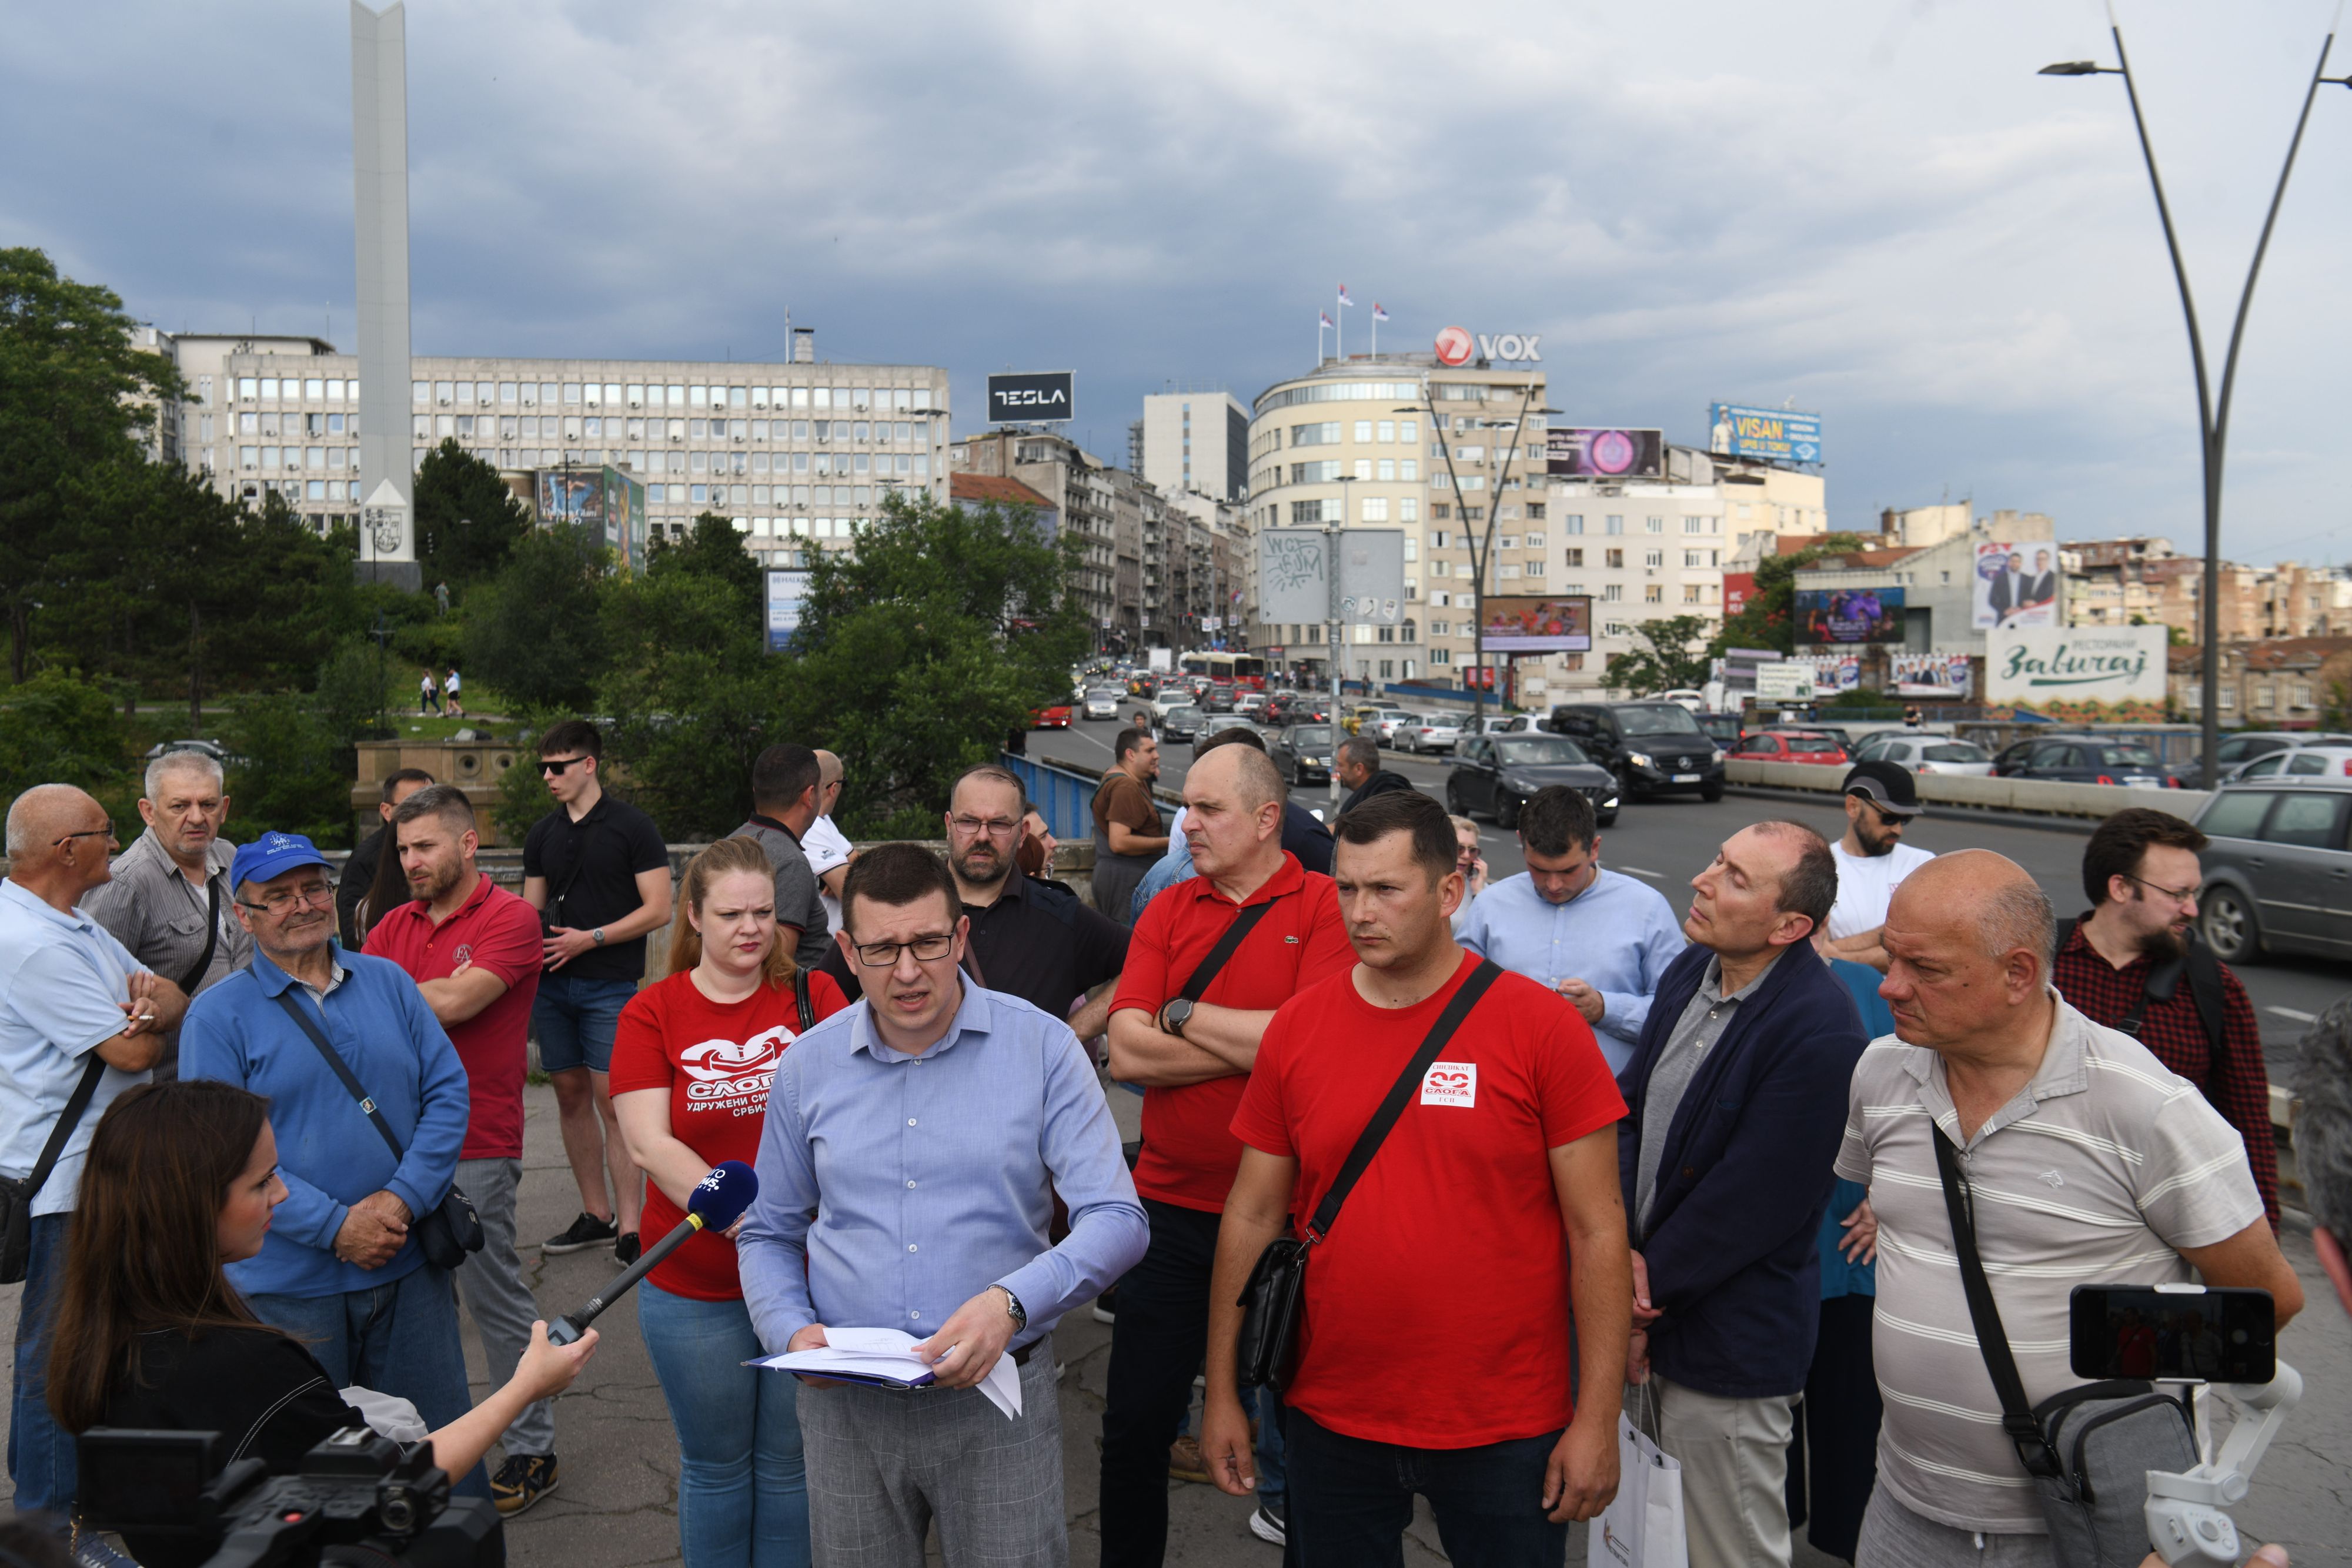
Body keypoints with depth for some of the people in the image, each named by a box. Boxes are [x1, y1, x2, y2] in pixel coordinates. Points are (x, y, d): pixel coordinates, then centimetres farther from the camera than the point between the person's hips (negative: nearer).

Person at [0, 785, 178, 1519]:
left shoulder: (74, 926, 13)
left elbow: (177, 1003, 10)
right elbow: (131, 1052, -22)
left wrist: (152, 998, -14)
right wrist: (153, 1018, 1)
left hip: (99, 1166, 10)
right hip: (61, 1179, -10)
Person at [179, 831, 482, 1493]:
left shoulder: (388, 982, 5)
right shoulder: (218, 1015, -5)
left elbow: (448, 1092, 1)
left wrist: (404, 1198, -13)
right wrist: (335, 1227, -19)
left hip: (409, 1265, 3)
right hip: (290, 1285, -3)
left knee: (442, 1448, 13)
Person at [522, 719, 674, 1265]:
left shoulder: (632, 826, -4)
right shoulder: (542, 834, 13)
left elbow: (658, 910, -8)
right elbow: (531, 910, 18)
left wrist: (590, 939, -14)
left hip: (609, 984, -6)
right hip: (551, 982, 6)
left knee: (611, 1099, -8)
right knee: (571, 1095, 9)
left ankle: (630, 1228, -4)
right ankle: (595, 1215, 20)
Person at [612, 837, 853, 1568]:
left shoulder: (814, 995, -3)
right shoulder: (652, 1012, -5)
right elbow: (650, 1143, -13)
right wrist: (742, 1218, -24)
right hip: (694, 1288, 0)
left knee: (790, 1464, 14)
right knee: (714, 1466, 17)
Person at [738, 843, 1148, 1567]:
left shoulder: (1041, 1046, -7)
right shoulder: (807, 1066, 2)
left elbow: (1116, 1220, -11)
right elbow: (769, 1235, 13)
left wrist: (1012, 1302, -27)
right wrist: (793, 1331, -6)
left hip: (997, 1393, -2)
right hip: (847, 1403, 3)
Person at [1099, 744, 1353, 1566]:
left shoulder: (1327, 906, -7)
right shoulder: (1168, 910, 4)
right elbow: (1126, 1052, -7)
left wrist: (1184, 1015, -10)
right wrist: (1258, 1042, -15)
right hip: (1173, 1205, 4)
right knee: (1135, 1422, 13)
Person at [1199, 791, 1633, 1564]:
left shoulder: (1542, 1025, -10)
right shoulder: (1295, 1029, -2)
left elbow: (1597, 1231, -7)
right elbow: (1252, 1218, 4)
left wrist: (1597, 1419, -8)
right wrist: (1222, 1394, 5)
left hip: (1505, 1434, -2)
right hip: (1331, 1423, 3)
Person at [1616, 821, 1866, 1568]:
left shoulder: (1819, 1031, -24)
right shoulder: (1690, 971, 2)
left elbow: (1746, 1206, -22)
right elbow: (1629, 1108, 4)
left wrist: (1642, 1296, -12)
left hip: (1727, 1351, -7)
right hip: (1648, 1319, 8)